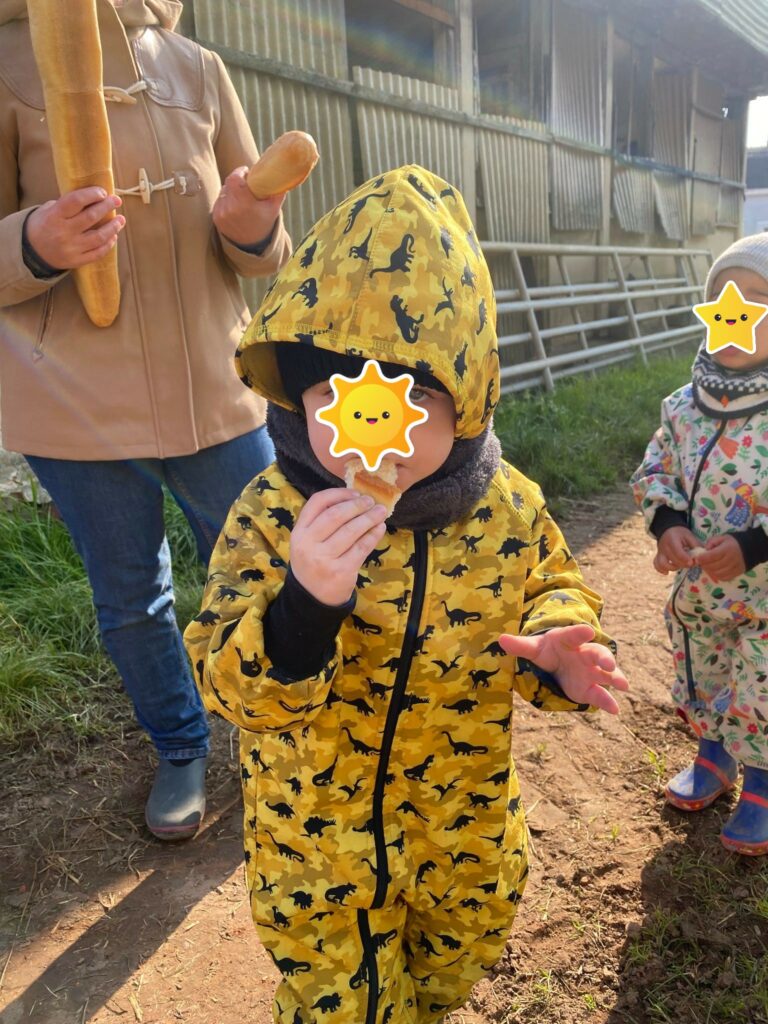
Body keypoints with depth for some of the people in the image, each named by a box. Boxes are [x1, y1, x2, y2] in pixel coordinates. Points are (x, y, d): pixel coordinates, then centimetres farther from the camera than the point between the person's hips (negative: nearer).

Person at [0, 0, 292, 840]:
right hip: (75, 407, -1)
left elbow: (259, 249, 9)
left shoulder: (195, 67, 7)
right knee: (130, 599, 12)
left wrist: (254, 230, -15)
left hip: (214, 388, 2)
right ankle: (180, 749, 39)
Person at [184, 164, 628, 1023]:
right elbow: (229, 688, -25)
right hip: (313, 834, -3)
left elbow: (554, 586, 2)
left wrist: (559, 647, -21)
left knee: (461, 952, 33)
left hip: (464, 826, 4)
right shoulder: (270, 517, -25)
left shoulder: (508, 508, -17)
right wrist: (303, 604, -45)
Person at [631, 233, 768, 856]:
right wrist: (667, 523, -13)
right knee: (701, 684, 23)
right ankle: (714, 760, 50)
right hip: (695, 588, 5)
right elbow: (655, 471, 5)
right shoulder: (685, 404, -5)